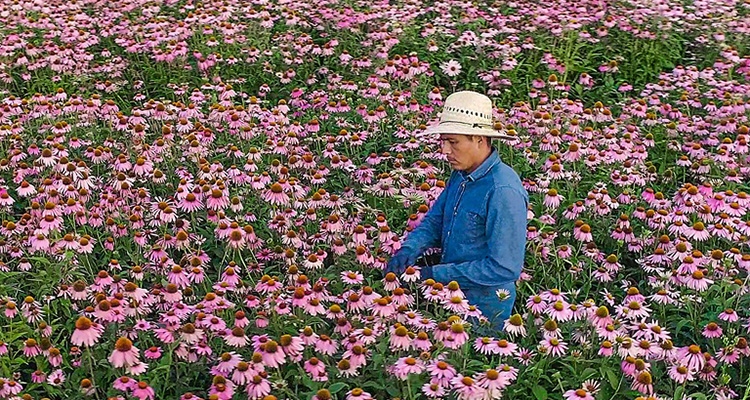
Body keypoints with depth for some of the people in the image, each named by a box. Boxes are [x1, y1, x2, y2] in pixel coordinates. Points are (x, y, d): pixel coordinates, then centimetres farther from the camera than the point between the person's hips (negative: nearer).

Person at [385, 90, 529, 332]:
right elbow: (433, 222, 11)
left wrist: (437, 275, -23)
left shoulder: (503, 191, -25)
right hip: (451, 294, 8)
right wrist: (408, 249, -11)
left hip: (483, 303, -7)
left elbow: (504, 268, -25)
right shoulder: (459, 176, 2)